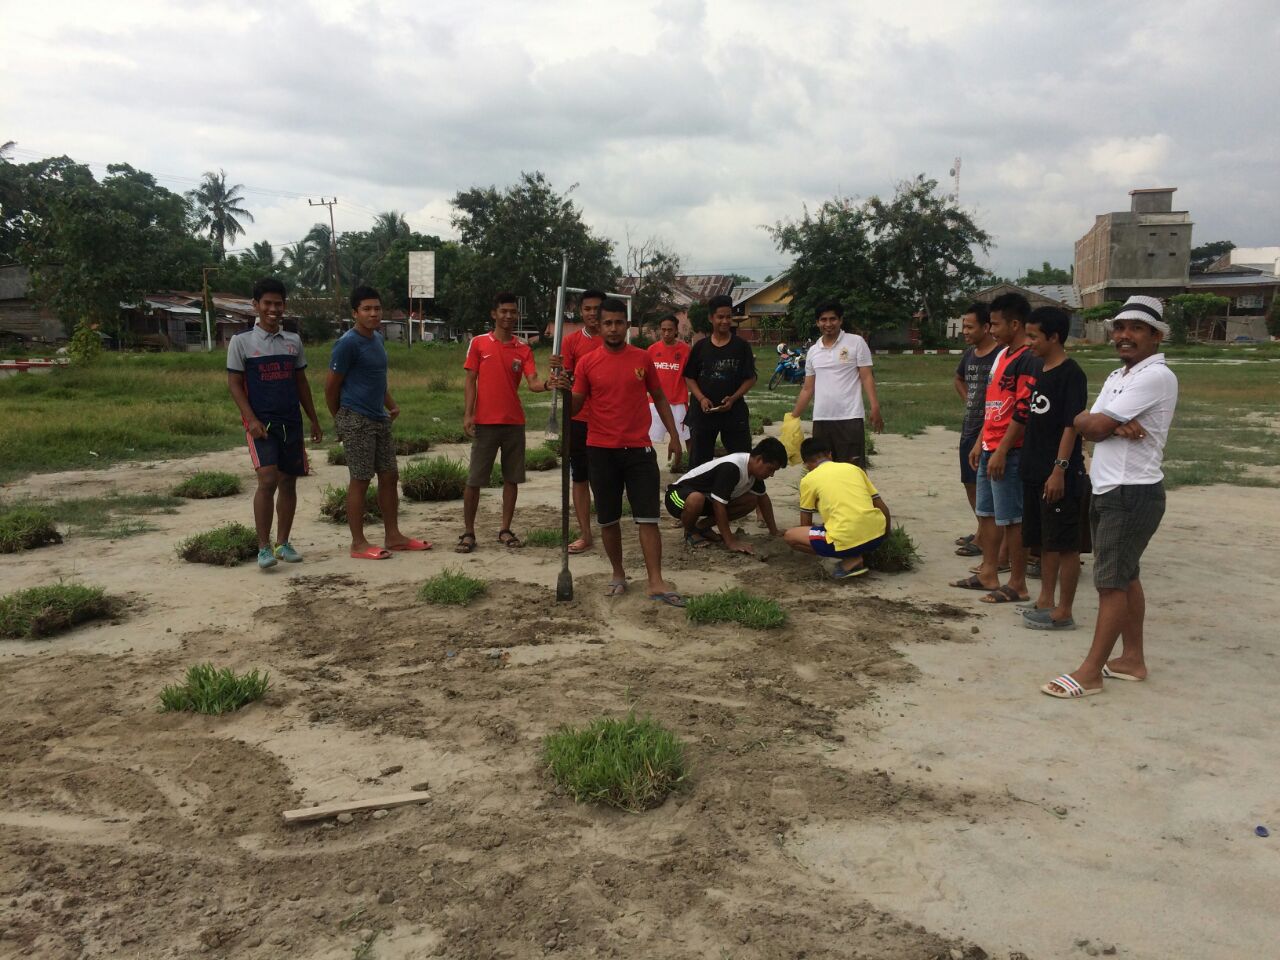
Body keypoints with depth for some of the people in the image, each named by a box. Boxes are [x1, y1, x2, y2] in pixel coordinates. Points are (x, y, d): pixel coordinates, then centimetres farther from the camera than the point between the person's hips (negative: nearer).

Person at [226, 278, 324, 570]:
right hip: (261, 423, -5)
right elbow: (234, 383, -3)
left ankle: (283, 543, 19)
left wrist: (314, 420, 15)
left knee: (289, 481, 8)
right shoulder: (241, 342, -2)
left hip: (292, 422, 5)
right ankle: (264, 547, -9)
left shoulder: (293, 341, 10)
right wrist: (251, 419, -15)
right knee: (267, 479, -17)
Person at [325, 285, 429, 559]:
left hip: (379, 420, 9)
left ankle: (393, 536, 20)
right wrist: (340, 420, 0)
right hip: (356, 421, -8)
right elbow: (331, 386, -10)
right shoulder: (348, 343, -14)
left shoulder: (378, 338, 12)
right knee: (360, 480, -4)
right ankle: (358, 544, 4)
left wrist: (390, 405, 13)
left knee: (389, 476, 10)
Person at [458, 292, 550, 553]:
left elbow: (532, 383, -7)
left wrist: (547, 384, -29)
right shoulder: (479, 343, 1)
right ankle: (468, 532, 10)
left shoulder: (523, 348, 5)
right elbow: (470, 380, 1)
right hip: (485, 422, -2)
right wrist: (467, 414, -9)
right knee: (474, 479, 0)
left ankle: (505, 530, 17)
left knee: (512, 478, 7)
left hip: (514, 422, 2)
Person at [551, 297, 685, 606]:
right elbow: (575, 407, 0)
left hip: (639, 449, 0)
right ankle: (618, 576, 23)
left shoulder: (642, 358, 3)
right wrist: (563, 390, -21)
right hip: (601, 451, 0)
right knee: (608, 519, 7)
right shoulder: (587, 363, 0)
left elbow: (659, 397, 12)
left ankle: (656, 583, -2)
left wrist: (673, 435, 7)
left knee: (648, 517, -4)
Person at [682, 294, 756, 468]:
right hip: (704, 411, 1)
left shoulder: (741, 346, 1)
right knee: (699, 460, 8)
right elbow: (690, 377, 8)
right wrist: (701, 398, -9)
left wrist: (733, 398, -14)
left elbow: (750, 378, 0)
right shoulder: (700, 346, 5)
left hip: (734, 411, -1)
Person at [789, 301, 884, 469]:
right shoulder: (813, 351, 13)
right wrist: (793, 417, 13)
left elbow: (866, 378, -3)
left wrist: (875, 408, -15)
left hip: (850, 418, -4)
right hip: (821, 419, 5)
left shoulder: (856, 342, 0)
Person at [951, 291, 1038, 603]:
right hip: (990, 449, 10)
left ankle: (1018, 585, 8)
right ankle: (988, 574, 27)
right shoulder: (1002, 355, 15)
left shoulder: (1028, 360, -15)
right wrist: (980, 443, 18)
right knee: (986, 512, 16)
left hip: (1009, 452, -10)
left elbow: (1022, 412, -20)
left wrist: (1001, 452, -20)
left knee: (1010, 518, -2)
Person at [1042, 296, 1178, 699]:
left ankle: (1091, 672, 1)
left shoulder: (1156, 377, -15)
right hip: (1107, 489, 9)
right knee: (1125, 576, 16)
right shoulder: (1117, 377, 15)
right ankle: (1132, 658, 28)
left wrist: (1097, 421, 2)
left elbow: (1095, 426, -20)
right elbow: (1086, 427, 2)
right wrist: (1116, 425, -16)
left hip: (1134, 494, -9)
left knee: (1112, 581, -5)